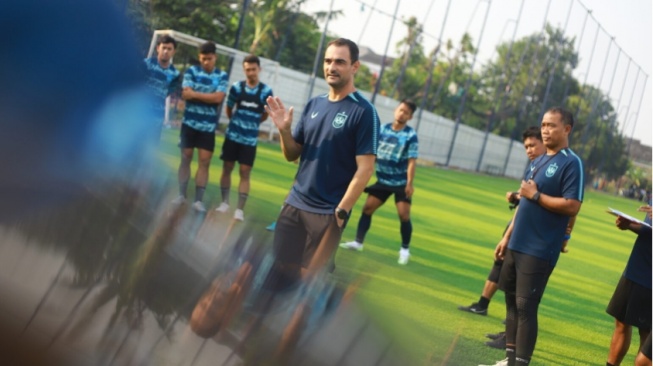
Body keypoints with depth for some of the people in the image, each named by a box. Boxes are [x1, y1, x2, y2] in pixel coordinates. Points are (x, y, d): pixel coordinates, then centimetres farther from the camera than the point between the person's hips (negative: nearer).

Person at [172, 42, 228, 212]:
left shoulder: (222, 76, 1)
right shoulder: (191, 71, -1)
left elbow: (218, 98, -12)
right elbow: (185, 94, -11)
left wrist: (195, 94, -11)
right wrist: (209, 96, -14)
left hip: (208, 126, 0)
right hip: (189, 123, 0)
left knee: (204, 161, -2)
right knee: (186, 158, 6)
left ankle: (198, 200, 0)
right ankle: (181, 195, 16)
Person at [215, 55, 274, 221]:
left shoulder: (266, 91, -8)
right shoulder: (236, 87, -5)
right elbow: (229, 109, 9)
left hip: (250, 138, -1)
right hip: (232, 135, 1)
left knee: (245, 173, -2)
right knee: (227, 168, 8)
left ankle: (240, 209, 1)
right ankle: (225, 202, 22)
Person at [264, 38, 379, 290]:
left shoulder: (363, 112, -10)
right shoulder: (314, 105, 9)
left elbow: (365, 169, -13)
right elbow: (292, 155, 13)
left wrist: (341, 211, -17)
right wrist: (284, 129, -6)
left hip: (328, 212, -5)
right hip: (295, 203, 5)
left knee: (310, 278, 2)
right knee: (280, 271, 6)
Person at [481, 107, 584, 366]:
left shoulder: (571, 163, -10)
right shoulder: (538, 162, 15)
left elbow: (572, 206, -20)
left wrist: (536, 195, -15)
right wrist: (507, 237, 18)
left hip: (539, 250, -8)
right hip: (517, 244, 8)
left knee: (525, 306, -7)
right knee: (512, 301, 13)